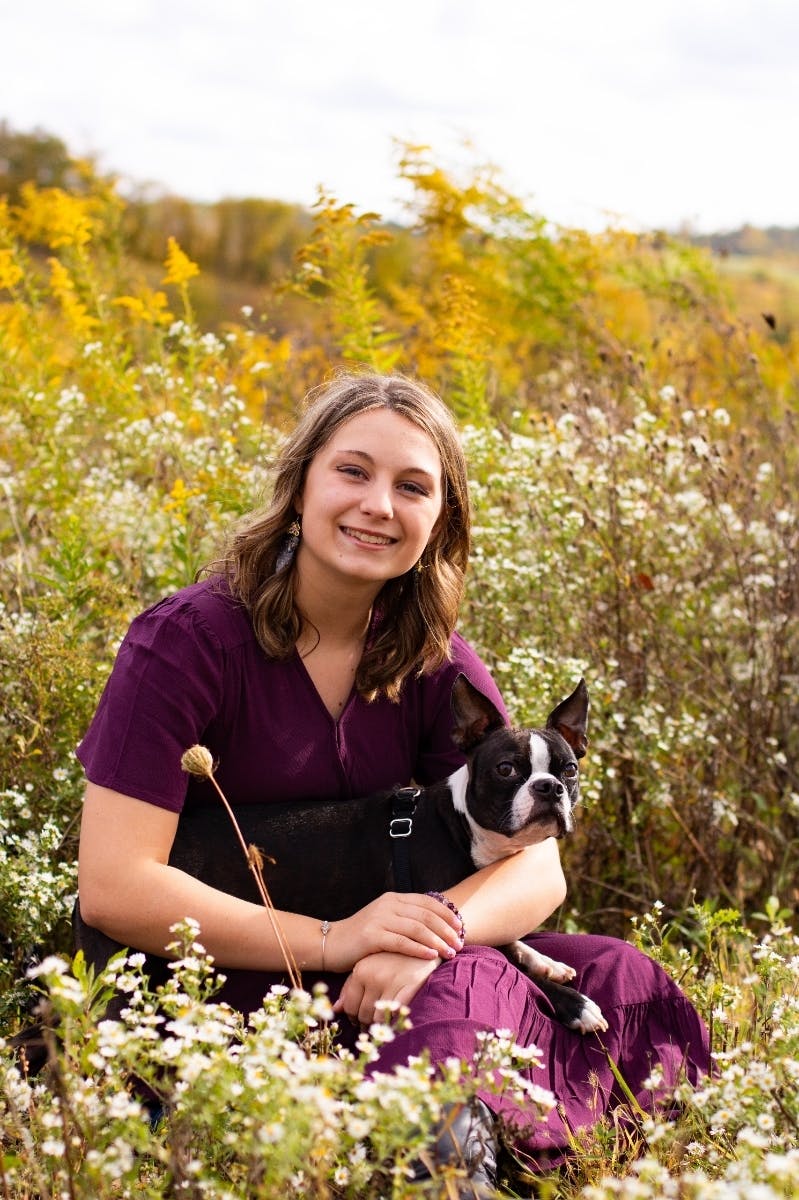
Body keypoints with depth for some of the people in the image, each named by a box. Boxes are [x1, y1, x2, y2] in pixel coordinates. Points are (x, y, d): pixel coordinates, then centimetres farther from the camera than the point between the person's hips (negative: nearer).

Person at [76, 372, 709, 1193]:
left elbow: (538, 869, -5)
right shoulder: (187, 641, -15)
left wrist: (435, 928, -27)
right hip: (220, 995, -6)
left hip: (375, 990, 6)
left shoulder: (434, 661, 1)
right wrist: (329, 939, -26)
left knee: (610, 979, -14)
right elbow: (111, 887, -20)